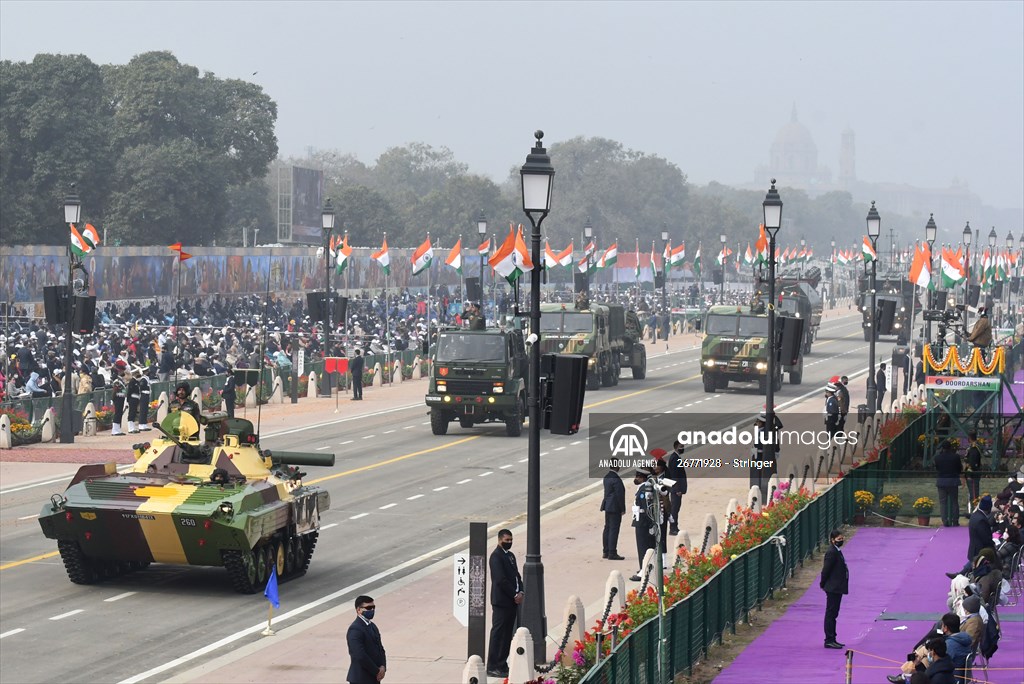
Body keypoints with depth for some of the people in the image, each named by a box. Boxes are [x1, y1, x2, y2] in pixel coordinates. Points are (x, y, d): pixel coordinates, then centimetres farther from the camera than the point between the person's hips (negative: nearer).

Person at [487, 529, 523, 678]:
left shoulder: (510, 555, 17)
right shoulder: (496, 556, -12)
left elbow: (516, 575, 17)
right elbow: (500, 579, -19)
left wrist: (520, 592, 0)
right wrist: (515, 595, -14)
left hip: (512, 601, 9)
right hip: (501, 601, -9)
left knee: (507, 635, 11)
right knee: (497, 634, -6)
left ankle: (502, 665, 16)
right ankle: (492, 667, -4)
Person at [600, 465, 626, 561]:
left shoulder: (607, 476, 8)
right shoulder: (616, 479, -20)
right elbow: (619, 494, -18)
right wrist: (622, 509, -13)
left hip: (607, 506, 9)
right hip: (615, 508, -9)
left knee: (607, 528, 15)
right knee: (614, 529, -6)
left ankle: (605, 551, 22)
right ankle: (612, 553, -5)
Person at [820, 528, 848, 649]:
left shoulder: (837, 551, 13)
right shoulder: (831, 552, -18)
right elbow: (826, 570, -19)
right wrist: (823, 584, -10)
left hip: (837, 588, 10)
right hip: (833, 588, -10)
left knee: (833, 614, 14)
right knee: (830, 614, -5)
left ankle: (832, 640, 21)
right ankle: (829, 640, -2)